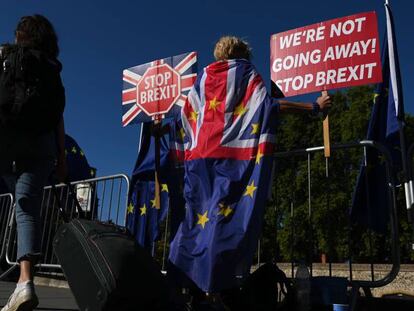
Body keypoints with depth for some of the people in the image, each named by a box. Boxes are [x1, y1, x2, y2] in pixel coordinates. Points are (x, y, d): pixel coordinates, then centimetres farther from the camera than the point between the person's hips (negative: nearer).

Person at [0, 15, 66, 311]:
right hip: (41, 144, 2)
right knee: (28, 208, -4)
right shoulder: (53, 71, 19)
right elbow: (59, 119, 13)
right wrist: (62, 158, 12)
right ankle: (25, 280, -18)